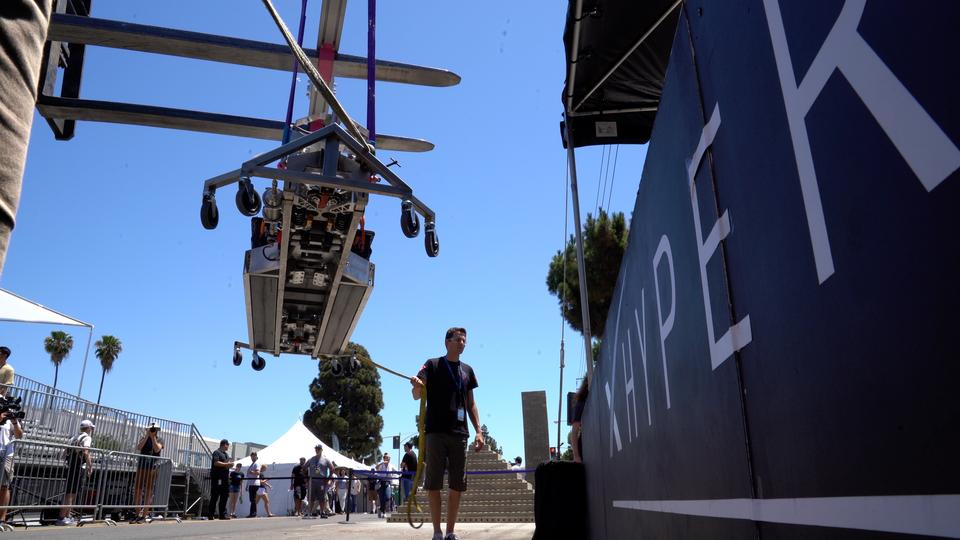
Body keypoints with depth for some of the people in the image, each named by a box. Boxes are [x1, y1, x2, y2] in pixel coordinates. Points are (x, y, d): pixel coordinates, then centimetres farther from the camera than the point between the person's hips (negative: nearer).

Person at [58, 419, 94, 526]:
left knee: (70, 493, 15)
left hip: (71, 466, 9)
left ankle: (67, 516, 21)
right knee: (71, 493, -7)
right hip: (78, 467, -9)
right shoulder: (86, 437, -7)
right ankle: (62, 518, -7)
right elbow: (85, 452, -21)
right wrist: (90, 466, -17)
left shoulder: (74, 437, 19)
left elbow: (67, 452, 18)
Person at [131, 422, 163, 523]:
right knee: (137, 490, 3)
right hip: (141, 467, 3)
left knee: (148, 492, -2)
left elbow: (157, 449, -14)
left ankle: (144, 516, 2)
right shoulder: (143, 438, 11)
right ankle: (137, 514, 13)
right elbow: (139, 447, -8)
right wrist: (147, 436, -12)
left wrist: (153, 437, -13)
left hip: (152, 469, -3)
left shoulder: (159, 440, 5)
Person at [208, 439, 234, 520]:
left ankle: (223, 514, 7)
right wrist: (226, 464, -17)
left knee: (224, 497, 5)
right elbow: (216, 463, -20)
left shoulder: (226, 454, 21)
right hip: (217, 478, -9)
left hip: (225, 479, 9)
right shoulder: (217, 452, -6)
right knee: (214, 497, -4)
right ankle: (210, 515, 2)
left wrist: (230, 464, 7)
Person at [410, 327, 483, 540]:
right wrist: (417, 385, -29)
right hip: (436, 432, -4)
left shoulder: (467, 370, 16)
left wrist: (478, 431, 9)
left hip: (460, 434, 4)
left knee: (457, 485, 4)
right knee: (433, 484, -2)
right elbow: (417, 395, -5)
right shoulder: (433, 365, 3)